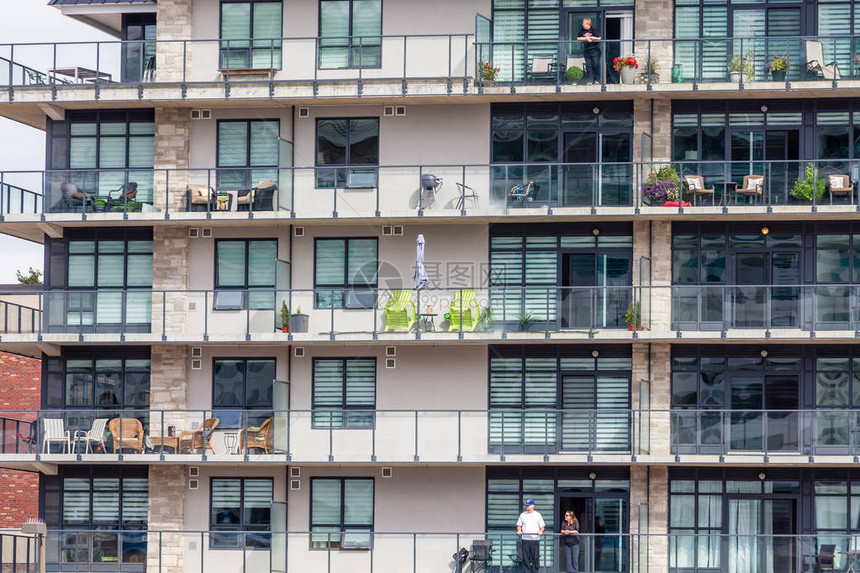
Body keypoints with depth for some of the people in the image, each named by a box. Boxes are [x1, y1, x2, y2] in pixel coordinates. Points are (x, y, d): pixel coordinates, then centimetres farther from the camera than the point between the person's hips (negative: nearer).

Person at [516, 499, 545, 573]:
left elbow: (542, 526, 6)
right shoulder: (523, 515, 13)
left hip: (535, 539, -2)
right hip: (525, 539, 2)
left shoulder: (538, 515, 6)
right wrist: (519, 530, -5)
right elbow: (519, 525, 16)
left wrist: (541, 531, -15)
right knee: (525, 558, -1)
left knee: (535, 557, -2)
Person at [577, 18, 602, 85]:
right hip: (587, 50, 5)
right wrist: (586, 38, -11)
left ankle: (597, 80, 6)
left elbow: (598, 38, -14)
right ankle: (590, 80, 6)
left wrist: (589, 37, -11)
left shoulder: (594, 29, -7)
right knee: (588, 65, 2)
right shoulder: (582, 30, 7)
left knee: (596, 64, -3)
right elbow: (578, 38, 2)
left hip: (595, 49, -5)